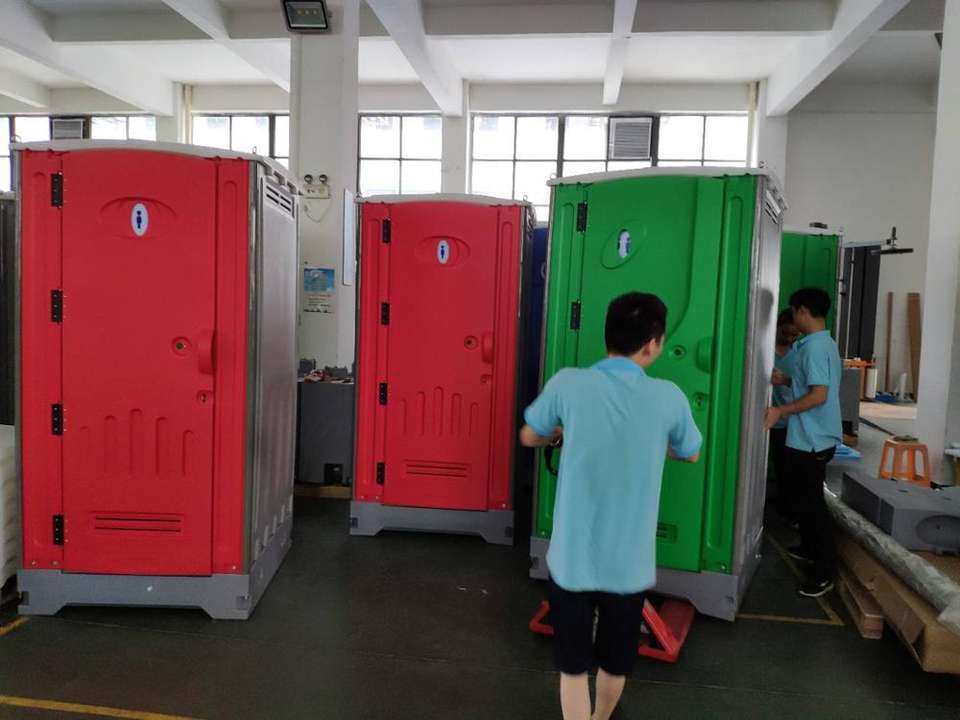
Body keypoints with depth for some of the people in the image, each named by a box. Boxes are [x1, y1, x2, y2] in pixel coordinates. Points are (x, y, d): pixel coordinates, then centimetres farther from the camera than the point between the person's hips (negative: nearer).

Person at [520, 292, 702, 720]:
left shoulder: (569, 384, -11)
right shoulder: (668, 397, -9)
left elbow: (529, 438, 6)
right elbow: (691, 455, 11)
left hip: (572, 557, -1)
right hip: (629, 562, 2)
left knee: (573, 664, 14)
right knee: (615, 662, 25)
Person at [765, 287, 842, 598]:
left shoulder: (814, 347, -20)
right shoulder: (824, 343, 12)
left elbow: (819, 395, -25)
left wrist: (780, 412, -19)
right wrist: (786, 381, 16)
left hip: (812, 439, -10)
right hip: (810, 437, 10)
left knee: (812, 503, -4)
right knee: (805, 498, 22)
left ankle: (824, 573, 3)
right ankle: (810, 549, 37)